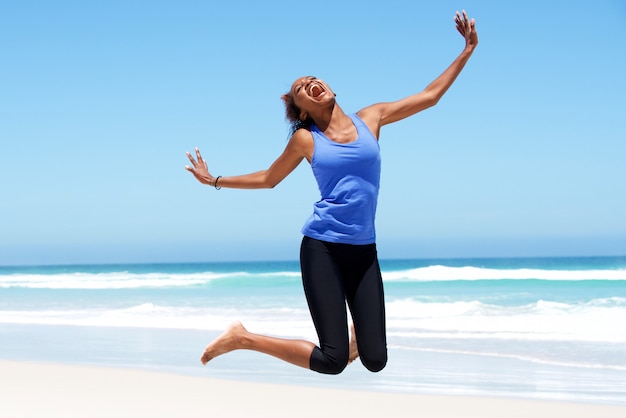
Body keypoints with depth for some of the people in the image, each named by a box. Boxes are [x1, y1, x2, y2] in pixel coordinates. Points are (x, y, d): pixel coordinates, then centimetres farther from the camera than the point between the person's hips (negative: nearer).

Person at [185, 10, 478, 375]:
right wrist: (215, 181, 17)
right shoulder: (305, 139, 3)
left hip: (363, 251, 3)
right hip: (322, 248, -3)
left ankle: (356, 325, 34)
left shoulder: (370, 119, 8)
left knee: (375, 361, -3)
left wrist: (467, 51, 12)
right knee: (333, 361, -12)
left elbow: (430, 96, 12)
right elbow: (268, 179, 19)